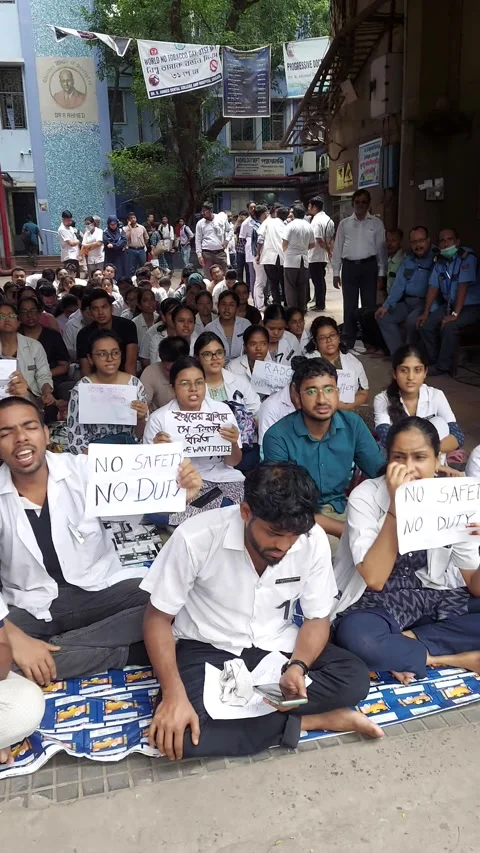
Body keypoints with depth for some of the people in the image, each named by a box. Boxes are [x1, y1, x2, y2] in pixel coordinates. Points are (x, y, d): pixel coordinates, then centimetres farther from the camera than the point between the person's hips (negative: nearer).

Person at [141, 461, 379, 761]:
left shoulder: (314, 541, -17)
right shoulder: (195, 539, -25)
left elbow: (317, 618, -4)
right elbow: (159, 618, -14)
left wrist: (297, 666, -24)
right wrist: (174, 695, -26)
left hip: (276, 647, 2)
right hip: (207, 648, -2)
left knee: (355, 678, -20)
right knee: (177, 733, -29)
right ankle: (314, 719, -15)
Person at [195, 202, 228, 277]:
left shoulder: (222, 219, 2)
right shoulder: (200, 223, 2)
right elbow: (198, 240, 3)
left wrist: (226, 240, -1)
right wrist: (199, 255, -3)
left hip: (220, 252, 1)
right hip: (207, 253, -1)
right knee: (209, 278, 0)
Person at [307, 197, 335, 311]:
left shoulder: (316, 221, -17)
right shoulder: (328, 220, 11)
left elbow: (319, 240, -22)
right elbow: (332, 239, 12)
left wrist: (328, 251, -11)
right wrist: (330, 251, 11)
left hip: (315, 257, -8)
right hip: (324, 256, 8)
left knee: (317, 281, -1)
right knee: (321, 280, 15)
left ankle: (319, 305, 4)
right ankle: (321, 304, 21)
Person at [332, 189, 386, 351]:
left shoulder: (376, 223, 5)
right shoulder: (344, 223, 7)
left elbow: (381, 248, 4)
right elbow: (337, 248, 9)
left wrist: (381, 273, 0)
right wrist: (335, 272, 4)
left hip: (369, 266, -1)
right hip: (349, 266, 1)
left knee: (369, 305, 2)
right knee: (349, 306, 4)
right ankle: (348, 341, 12)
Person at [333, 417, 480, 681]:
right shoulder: (365, 496, -16)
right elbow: (374, 579, -26)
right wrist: (396, 506, -31)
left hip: (436, 596, 4)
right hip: (379, 600, -4)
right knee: (355, 636, -37)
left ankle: (408, 641, -14)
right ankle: (455, 659, -15)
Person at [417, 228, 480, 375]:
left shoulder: (467, 257, -20)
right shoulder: (439, 260, 0)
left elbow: (463, 286, -25)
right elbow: (433, 287, 4)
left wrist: (455, 314, -29)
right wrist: (426, 313, -2)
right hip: (449, 304, 7)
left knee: (449, 327, -30)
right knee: (425, 325, -9)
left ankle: (443, 366, -13)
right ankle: (434, 361, 8)